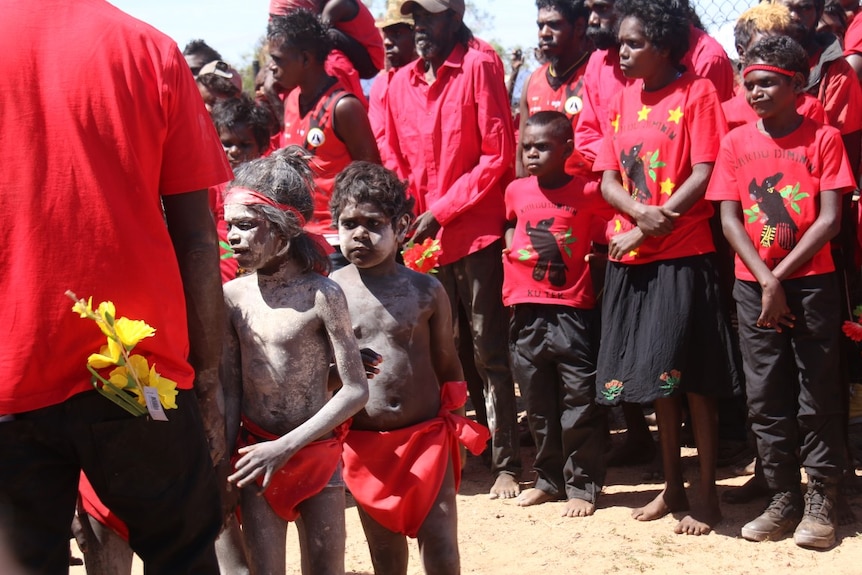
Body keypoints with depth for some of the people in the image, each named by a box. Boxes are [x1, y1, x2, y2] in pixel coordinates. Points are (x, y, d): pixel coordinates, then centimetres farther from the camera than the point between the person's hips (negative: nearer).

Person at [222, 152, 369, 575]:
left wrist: (286, 446, -16)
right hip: (256, 454, 2)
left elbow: (356, 391, -12)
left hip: (317, 454, -2)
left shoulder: (322, 295, -11)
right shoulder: (233, 296, -1)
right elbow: (230, 393, 3)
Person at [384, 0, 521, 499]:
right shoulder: (401, 83, 10)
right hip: (422, 238, 5)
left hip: (477, 231, -5)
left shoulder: (479, 67, -5)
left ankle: (507, 462, 10)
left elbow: (499, 155, -9)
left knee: (490, 351, 2)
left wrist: (442, 211, -11)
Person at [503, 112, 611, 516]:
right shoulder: (516, 191, 7)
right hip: (526, 312, 4)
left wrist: (594, 256, -8)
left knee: (580, 403, 0)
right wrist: (510, 245, 10)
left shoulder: (588, 192, -4)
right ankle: (549, 479, 27)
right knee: (537, 404, 13)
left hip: (573, 311, -4)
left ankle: (583, 485, 12)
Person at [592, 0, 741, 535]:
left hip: (684, 254, -6)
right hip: (633, 257, 6)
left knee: (692, 376, -2)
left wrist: (649, 228, -15)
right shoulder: (622, 99, 12)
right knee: (655, 374, 11)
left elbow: (704, 175, -11)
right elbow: (608, 179, 8)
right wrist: (640, 210, -13)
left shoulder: (697, 92, -4)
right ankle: (672, 485, 23)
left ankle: (708, 494, 8)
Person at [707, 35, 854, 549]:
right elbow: (729, 219, 0)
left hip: (812, 281, -2)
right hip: (755, 287, 3)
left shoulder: (823, 138, -1)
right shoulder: (736, 143, 6)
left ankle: (821, 503, 10)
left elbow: (830, 220, -7)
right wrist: (766, 280, -11)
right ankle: (783, 500, 16)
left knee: (819, 395, 1)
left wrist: (781, 277, -13)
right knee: (766, 397, 6)